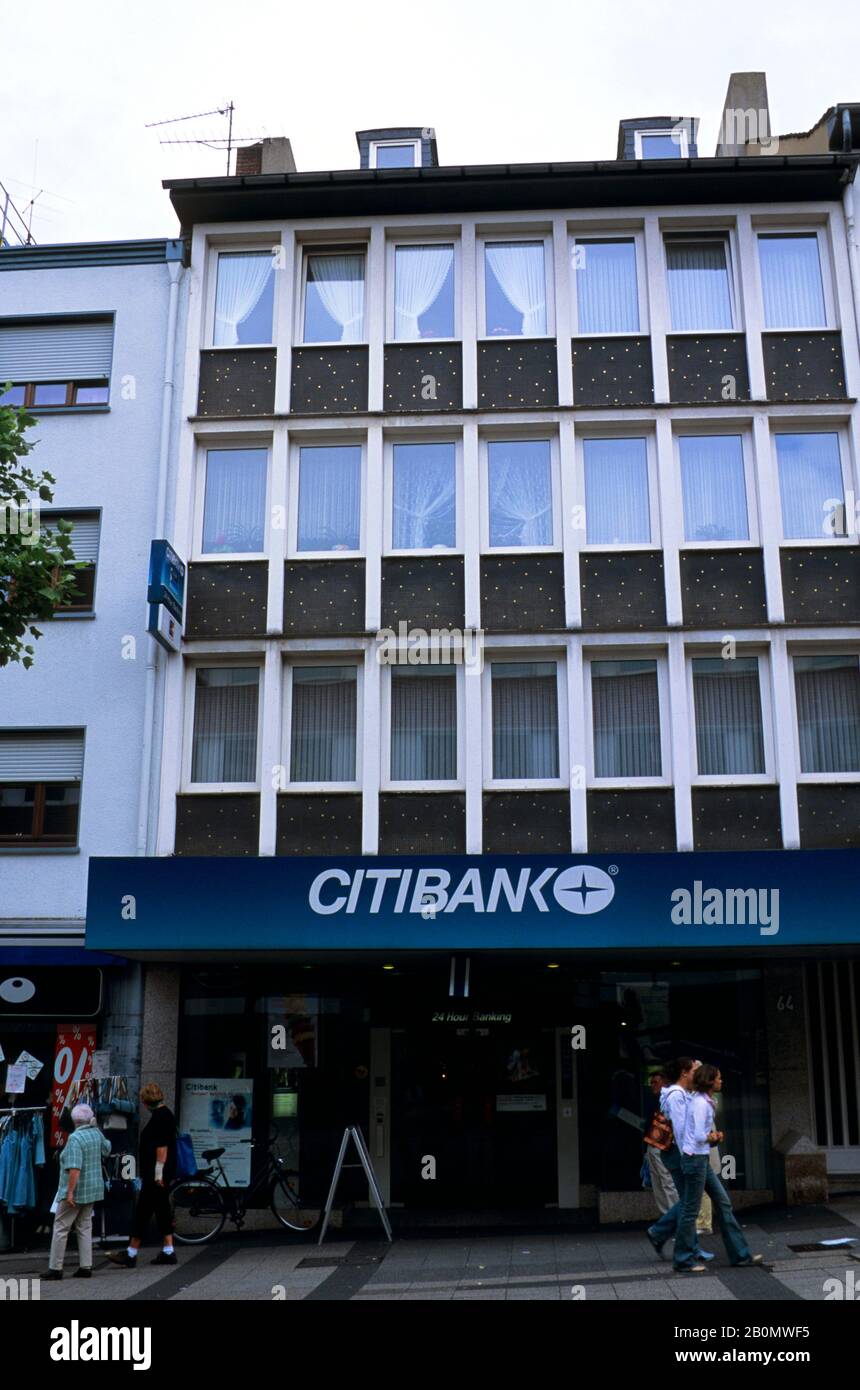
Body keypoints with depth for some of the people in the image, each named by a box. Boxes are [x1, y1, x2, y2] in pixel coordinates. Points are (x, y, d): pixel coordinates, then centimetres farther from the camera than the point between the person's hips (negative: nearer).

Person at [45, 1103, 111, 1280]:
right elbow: (106, 1150, 24)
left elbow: (74, 1168, -26)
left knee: (61, 1228, 2)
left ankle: (55, 1268, 4)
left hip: (76, 1191, -7)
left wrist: (70, 1192, -23)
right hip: (93, 1189, 7)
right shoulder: (96, 1133, 3)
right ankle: (85, 1267, 11)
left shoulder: (75, 1138, -19)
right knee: (84, 1227, 13)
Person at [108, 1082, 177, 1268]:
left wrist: (158, 1173, -22)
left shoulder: (160, 1117, -16)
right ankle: (168, 1251, 14)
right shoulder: (164, 1114, 16)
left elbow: (162, 1147, -22)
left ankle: (131, 1254, -2)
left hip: (155, 1176, -10)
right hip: (159, 1175, 10)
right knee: (162, 1211, 11)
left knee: (143, 1212, -6)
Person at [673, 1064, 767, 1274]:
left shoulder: (705, 1101, 12)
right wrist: (714, 1137, -2)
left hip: (702, 1159, 10)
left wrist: (713, 1136, 5)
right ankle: (683, 1261, 9)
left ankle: (740, 1254, 17)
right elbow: (700, 1136, -22)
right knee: (691, 1210, -1)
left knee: (723, 1202, 11)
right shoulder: (700, 1103, -18)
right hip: (695, 1159, -10)